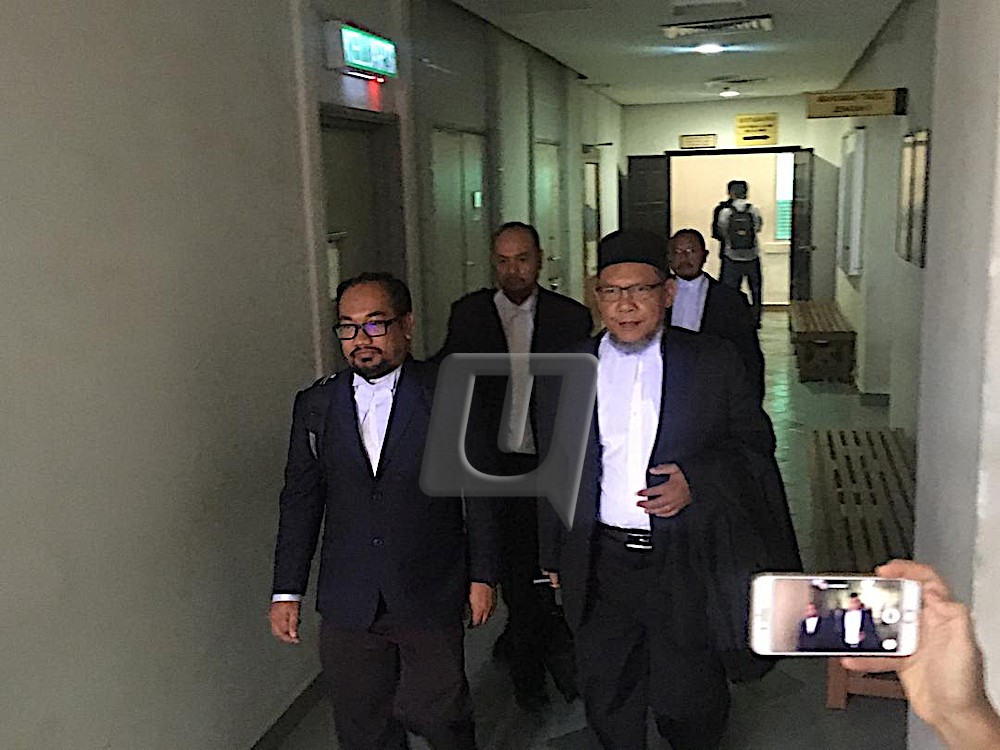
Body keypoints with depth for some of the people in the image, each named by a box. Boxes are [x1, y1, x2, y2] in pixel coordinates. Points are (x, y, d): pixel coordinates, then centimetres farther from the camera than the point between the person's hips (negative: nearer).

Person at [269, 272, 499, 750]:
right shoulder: (315, 405, 3)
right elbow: (300, 500, 6)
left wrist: (482, 576, -1)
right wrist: (287, 591, 5)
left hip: (431, 600, -3)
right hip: (347, 605, 3)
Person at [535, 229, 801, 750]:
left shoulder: (714, 363, -2)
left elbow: (755, 446, 3)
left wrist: (697, 482, -15)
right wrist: (554, 559, 12)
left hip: (688, 564, -1)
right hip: (602, 565, 2)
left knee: (690, 701, 12)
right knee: (607, 698, 15)